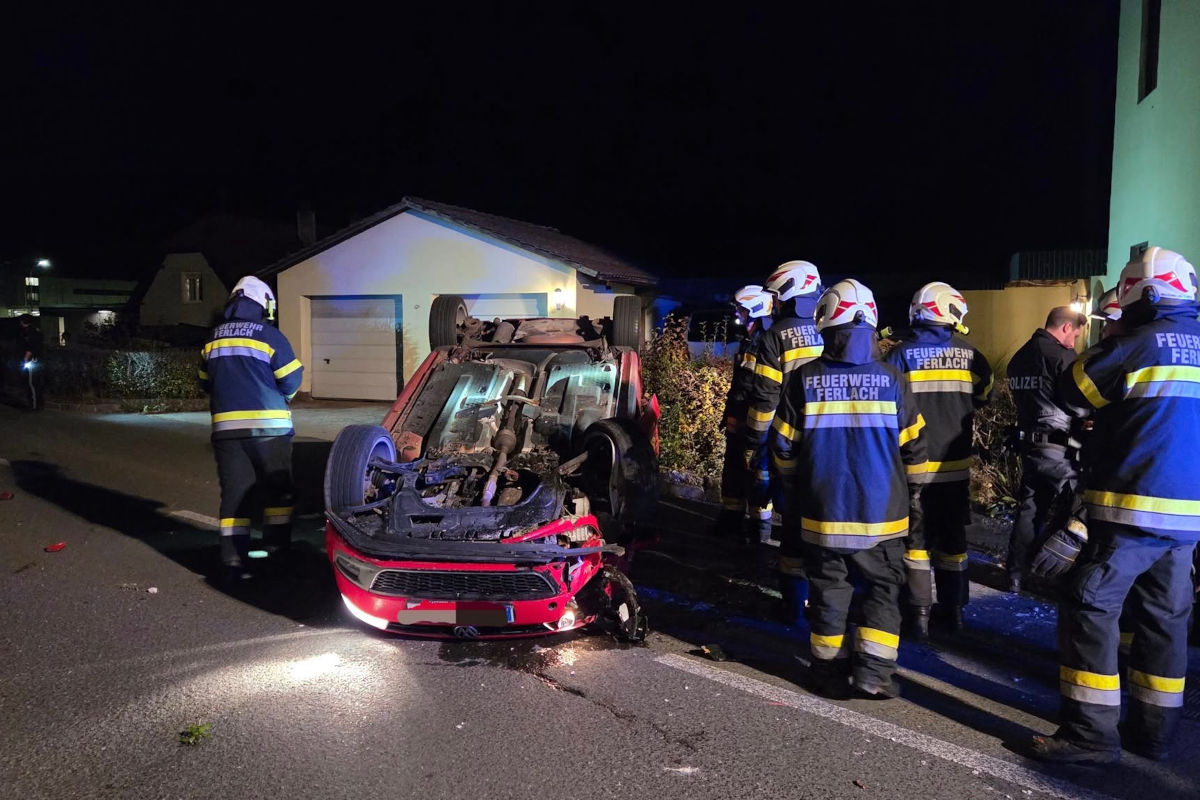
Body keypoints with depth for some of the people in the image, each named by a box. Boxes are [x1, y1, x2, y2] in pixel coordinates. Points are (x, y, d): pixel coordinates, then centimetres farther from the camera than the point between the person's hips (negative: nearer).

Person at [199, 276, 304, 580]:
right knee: (278, 490, 10)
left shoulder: (213, 338, 10)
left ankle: (234, 561, 4)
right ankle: (277, 551, 14)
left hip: (226, 427, 4)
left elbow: (206, 382, 16)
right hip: (268, 426, -4)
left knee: (234, 493, 7)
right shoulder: (268, 334, -6)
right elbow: (291, 381, -5)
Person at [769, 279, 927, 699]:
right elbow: (913, 448, 1)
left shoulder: (803, 381, -6)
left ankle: (830, 672, 19)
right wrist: (912, 498, 15)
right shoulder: (892, 380, -6)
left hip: (822, 512, 1)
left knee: (829, 589, 12)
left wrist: (794, 494, 17)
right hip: (880, 513, 0)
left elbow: (783, 448, 0)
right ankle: (874, 671, 10)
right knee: (883, 587, 15)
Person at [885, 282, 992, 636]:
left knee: (915, 536, 6)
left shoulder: (903, 353, -10)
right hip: (956, 464, 3)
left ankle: (919, 613, 6)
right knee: (952, 535, 15)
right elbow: (983, 396, 13)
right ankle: (953, 608, 24)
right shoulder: (970, 354, -1)